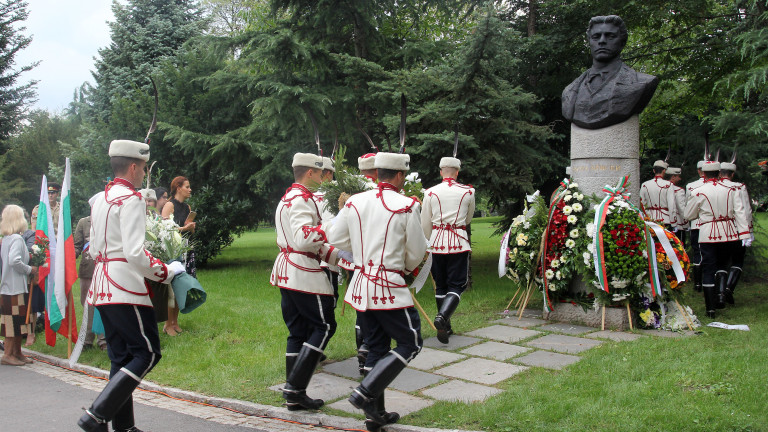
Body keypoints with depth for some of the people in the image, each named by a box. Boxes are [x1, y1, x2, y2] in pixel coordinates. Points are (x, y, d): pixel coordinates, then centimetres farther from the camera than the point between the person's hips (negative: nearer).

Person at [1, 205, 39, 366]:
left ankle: (17, 352, 20)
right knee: (14, 320, -4)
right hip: (15, 287, -9)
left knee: (17, 322, 14)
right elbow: (14, 261, -26)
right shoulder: (17, 239, -15)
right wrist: (29, 269, -13)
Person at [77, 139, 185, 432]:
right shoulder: (131, 200, -13)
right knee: (147, 353, -5)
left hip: (102, 286, 10)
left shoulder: (99, 199, 15)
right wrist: (167, 272, -11)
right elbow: (135, 253, -21)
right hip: (125, 289, -10)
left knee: (122, 357, 13)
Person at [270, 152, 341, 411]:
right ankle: (295, 388, -6)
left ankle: (294, 396, 13)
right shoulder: (302, 199, -14)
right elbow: (303, 238, -27)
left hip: (287, 272, 11)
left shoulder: (287, 198, 21)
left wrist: (338, 255, 17)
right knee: (324, 326, -3)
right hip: (303, 273, -11)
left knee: (298, 331, 11)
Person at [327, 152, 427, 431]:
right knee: (410, 343, 5)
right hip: (390, 287, -7)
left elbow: (335, 238, 10)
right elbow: (417, 252, -3)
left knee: (376, 347, 15)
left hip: (362, 283, 7)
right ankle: (365, 393, -5)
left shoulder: (355, 202, 3)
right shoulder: (407, 206, -11)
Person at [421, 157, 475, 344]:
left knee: (440, 286, 12)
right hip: (459, 242, -2)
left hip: (437, 243, 2)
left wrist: (428, 244, 19)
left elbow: (425, 224, 5)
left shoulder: (430, 192, 0)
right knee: (456, 285, 0)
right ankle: (442, 317, -25)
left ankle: (445, 326, 17)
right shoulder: (468, 192, 1)